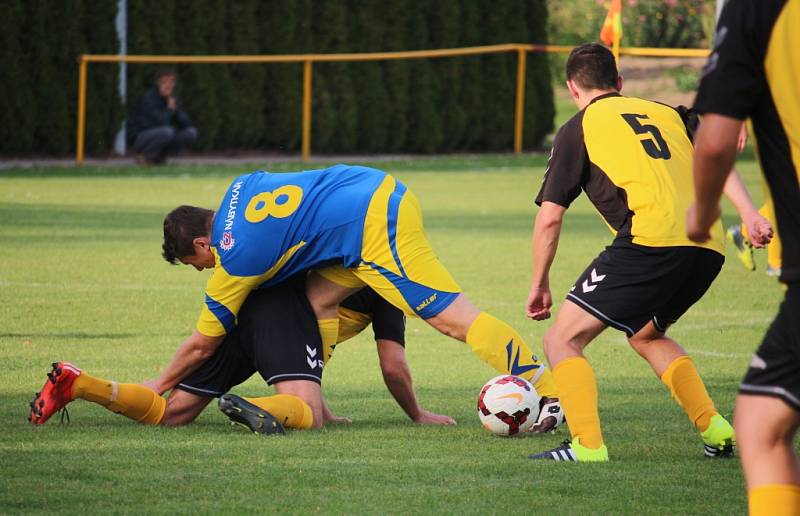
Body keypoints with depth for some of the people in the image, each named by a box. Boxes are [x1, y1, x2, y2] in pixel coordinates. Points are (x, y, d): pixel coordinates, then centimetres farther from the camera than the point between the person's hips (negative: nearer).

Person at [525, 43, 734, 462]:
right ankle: (715, 430, 21)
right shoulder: (667, 114, 26)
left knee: (562, 340, 2)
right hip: (709, 247, 6)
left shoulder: (580, 128, 12)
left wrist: (539, 284, 18)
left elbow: (549, 217, 9)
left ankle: (587, 446, -15)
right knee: (645, 335, 31)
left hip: (651, 238, -6)